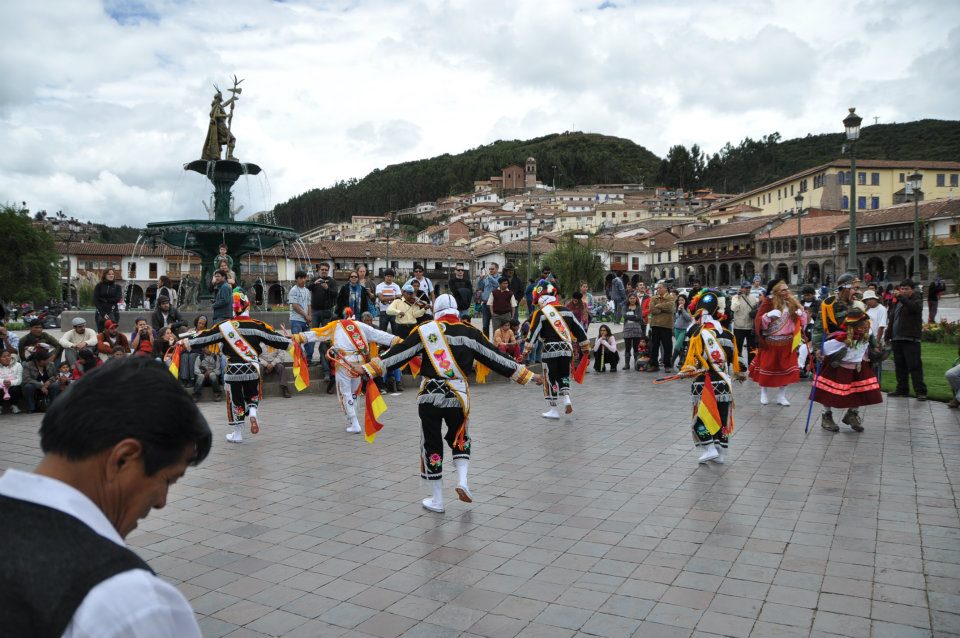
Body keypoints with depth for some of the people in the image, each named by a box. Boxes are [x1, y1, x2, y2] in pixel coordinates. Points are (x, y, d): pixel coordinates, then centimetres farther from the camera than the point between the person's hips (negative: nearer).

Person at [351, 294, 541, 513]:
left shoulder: (425, 330, -1)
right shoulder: (470, 333, 3)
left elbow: (398, 354, -4)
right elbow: (496, 358, 6)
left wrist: (367, 369, 1)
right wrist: (526, 375, 15)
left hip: (430, 397, -1)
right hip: (458, 397, 1)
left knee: (431, 444, 11)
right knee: (460, 439, 24)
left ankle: (436, 500, 16)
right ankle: (462, 480, 5)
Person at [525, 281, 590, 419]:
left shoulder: (541, 313, -4)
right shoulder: (566, 311, 10)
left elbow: (533, 333, -9)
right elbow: (579, 329, 13)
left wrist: (527, 349, -3)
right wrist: (585, 347, 21)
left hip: (550, 350, -4)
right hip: (566, 349, 4)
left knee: (550, 378, 5)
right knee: (563, 375, 21)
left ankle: (553, 410, 8)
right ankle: (566, 398, 0)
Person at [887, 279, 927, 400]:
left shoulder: (917, 299, -1)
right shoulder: (898, 302, 19)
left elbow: (914, 307, -25)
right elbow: (892, 318, 23)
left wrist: (901, 297, -30)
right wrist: (889, 335, 17)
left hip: (910, 339, -7)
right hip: (897, 339, 7)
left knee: (914, 366, -9)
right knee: (900, 366, 11)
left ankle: (921, 391, -8)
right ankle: (902, 389, 18)